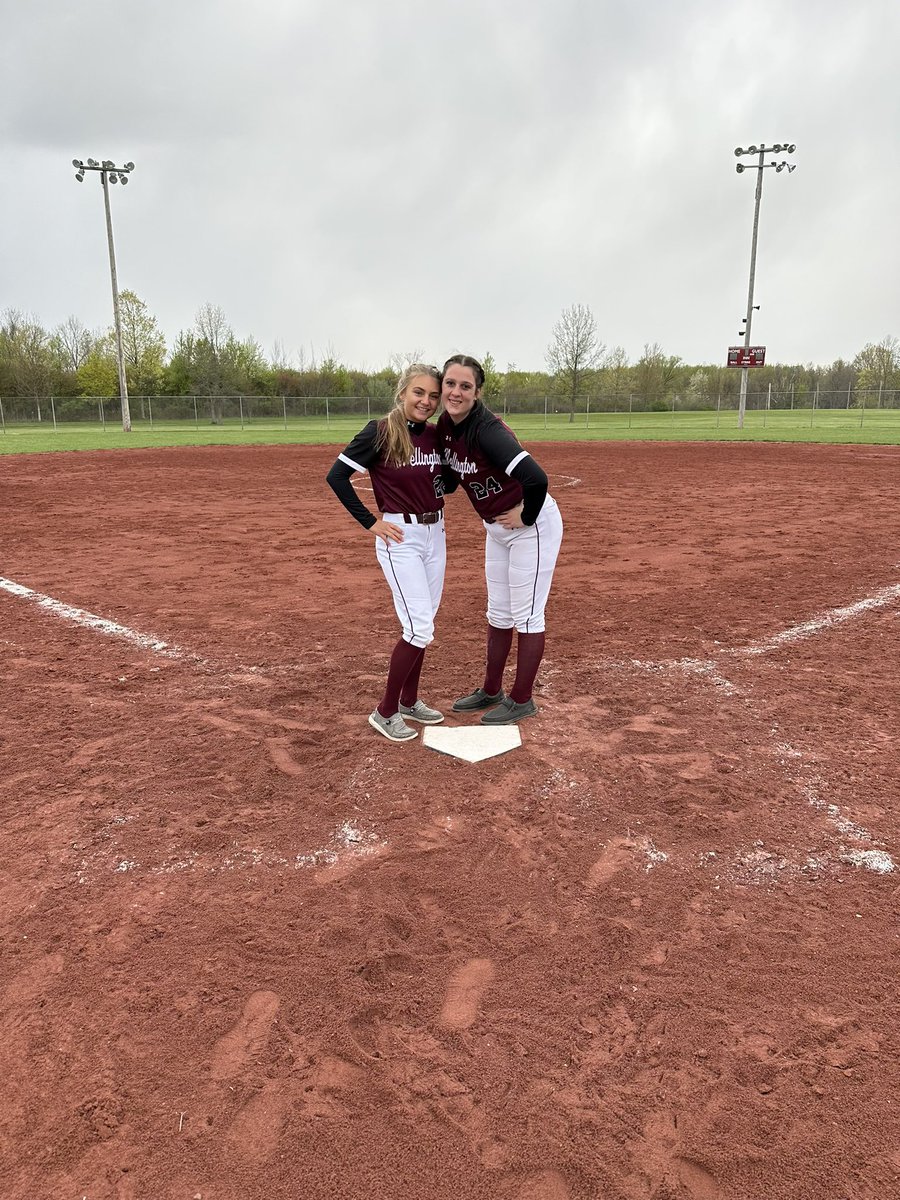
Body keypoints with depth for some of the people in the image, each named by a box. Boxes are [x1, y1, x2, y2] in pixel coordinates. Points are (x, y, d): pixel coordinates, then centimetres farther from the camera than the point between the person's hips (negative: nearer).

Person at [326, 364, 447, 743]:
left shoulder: (436, 436, 5)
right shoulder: (379, 432, -14)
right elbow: (336, 475, -12)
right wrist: (370, 522, -12)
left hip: (435, 534, 7)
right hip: (400, 537, -7)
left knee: (421, 627, 13)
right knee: (419, 629, -9)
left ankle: (409, 701, 28)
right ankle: (385, 712, 6)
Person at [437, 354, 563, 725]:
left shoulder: (487, 429, -28)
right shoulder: (445, 425, -3)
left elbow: (536, 478, -39)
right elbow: (449, 481, 11)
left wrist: (526, 517, -24)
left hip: (532, 525, -9)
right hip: (496, 528, 9)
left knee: (526, 616, 3)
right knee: (498, 613, 18)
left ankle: (521, 700, 17)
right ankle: (491, 691, 32)